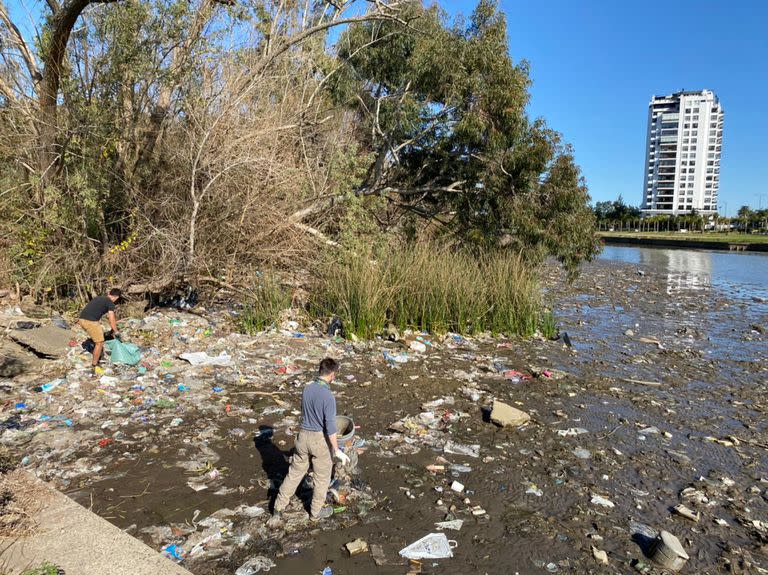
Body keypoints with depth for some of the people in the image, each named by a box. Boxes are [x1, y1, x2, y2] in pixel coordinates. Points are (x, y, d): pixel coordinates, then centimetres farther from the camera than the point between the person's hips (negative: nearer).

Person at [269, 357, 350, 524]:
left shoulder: (307, 388, -2)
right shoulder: (328, 397, -23)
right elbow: (330, 427, -23)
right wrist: (337, 451, -15)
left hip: (303, 436, 6)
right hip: (320, 440, -6)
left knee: (294, 473, 18)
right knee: (322, 477, 15)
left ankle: (278, 509, 24)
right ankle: (316, 512, 30)